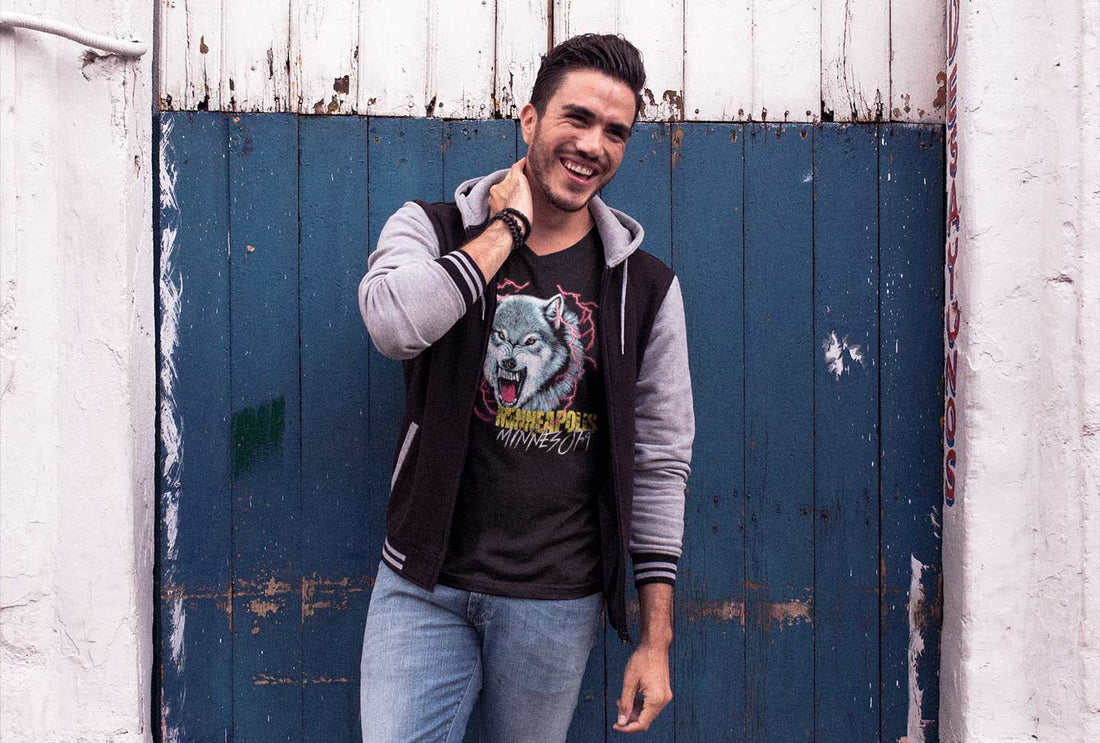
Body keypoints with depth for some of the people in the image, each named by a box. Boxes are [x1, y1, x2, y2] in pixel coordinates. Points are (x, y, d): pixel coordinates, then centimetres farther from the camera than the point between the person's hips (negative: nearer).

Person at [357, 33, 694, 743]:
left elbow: (660, 462, 3)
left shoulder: (647, 288, 1)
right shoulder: (431, 229, 0)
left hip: (556, 601, 1)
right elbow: (394, 322, -24)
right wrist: (509, 225, -12)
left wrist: (657, 638, 0)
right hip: (425, 586, 0)